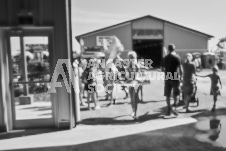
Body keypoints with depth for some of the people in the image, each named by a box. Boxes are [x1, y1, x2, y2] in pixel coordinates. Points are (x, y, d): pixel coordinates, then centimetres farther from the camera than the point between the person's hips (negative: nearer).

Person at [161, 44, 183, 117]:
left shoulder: (165, 58, 6)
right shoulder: (177, 57, -5)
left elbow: (162, 68, 11)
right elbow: (180, 68, -9)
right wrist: (181, 75, 7)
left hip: (167, 78, 3)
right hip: (175, 78, -3)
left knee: (167, 95, 8)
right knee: (176, 94, 9)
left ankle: (169, 109, 8)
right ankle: (174, 108, -3)